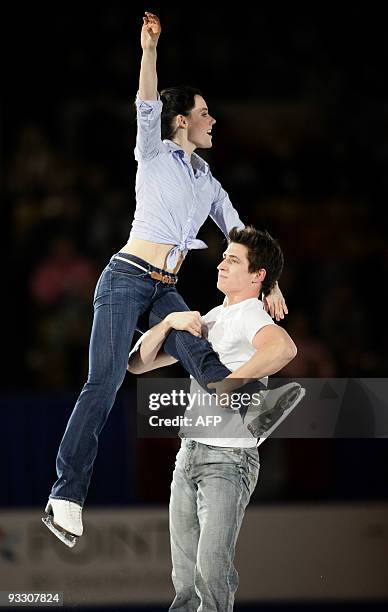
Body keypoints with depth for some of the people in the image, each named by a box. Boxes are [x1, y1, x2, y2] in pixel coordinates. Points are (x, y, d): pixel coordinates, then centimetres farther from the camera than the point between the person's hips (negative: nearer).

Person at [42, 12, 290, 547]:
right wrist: (150, 48, -26)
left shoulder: (207, 181, 21)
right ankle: (67, 496, -20)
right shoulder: (155, 156, 4)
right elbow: (148, 107, -13)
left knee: (213, 369, -17)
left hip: (166, 292, 7)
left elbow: (239, 234, 22)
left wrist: (270, 282, 12)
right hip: (126, 279, -6)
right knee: (104, 383, -16)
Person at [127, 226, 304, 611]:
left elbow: (284, 348, -34)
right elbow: (138, 363, 15)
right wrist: (169, 322, -1)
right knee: (185, 578, 9)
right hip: (188, 454, 8)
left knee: (211, 571, -19)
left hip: (229, 457, -8)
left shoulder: (251, 317, -8)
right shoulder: (206, 321, 18)